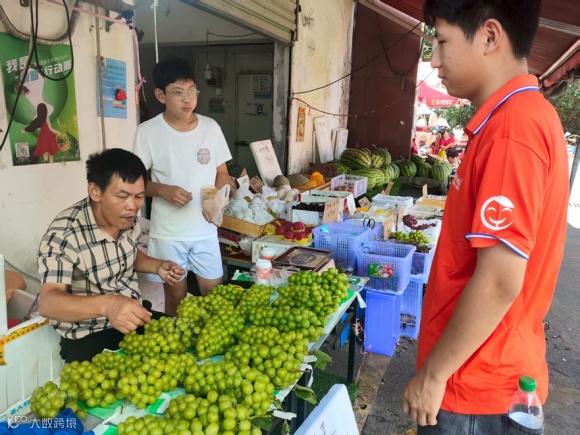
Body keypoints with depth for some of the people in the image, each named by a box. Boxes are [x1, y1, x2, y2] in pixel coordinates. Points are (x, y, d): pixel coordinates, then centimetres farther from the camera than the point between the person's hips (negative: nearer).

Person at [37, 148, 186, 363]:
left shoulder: (128, 219, -3)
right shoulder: (64, 234, -23)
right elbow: (48, 302, -31)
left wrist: (157, 266, -3)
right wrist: (106, 304, -48)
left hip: (134, 318, 6)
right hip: (87, 338, -6)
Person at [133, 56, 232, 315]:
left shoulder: (211, 127, 0)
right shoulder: (148, 132, -8)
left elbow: (222, 172, 9)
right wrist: (163, 190, -20)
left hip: (205, 229, 2)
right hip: (168, 232, -2)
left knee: (214, 291, 10)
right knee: (176, 295, 10)